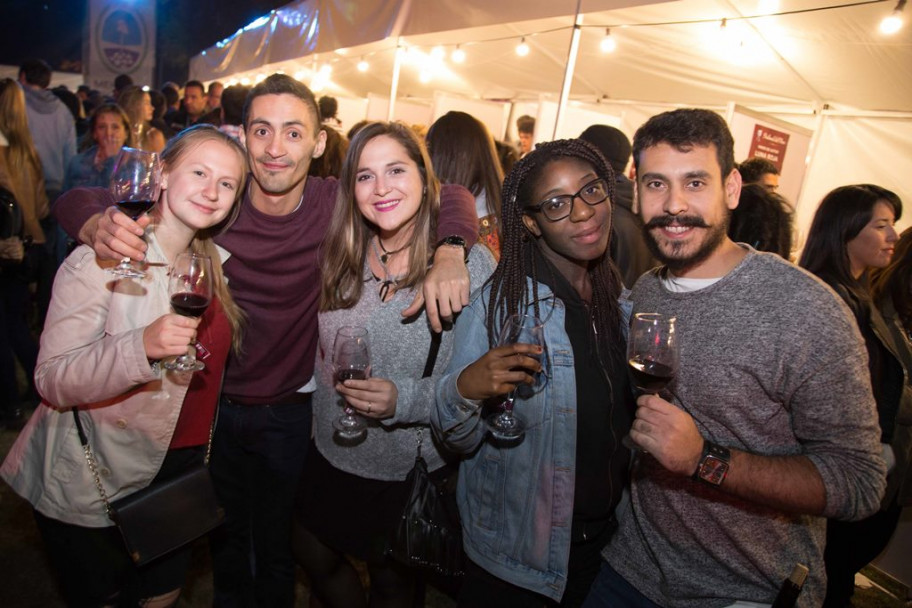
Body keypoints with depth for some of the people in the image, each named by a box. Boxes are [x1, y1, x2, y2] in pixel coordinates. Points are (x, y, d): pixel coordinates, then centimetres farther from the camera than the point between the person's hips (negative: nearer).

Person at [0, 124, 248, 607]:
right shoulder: (102, 261, -19)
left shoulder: (213, 259, 1)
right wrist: (142, 347, -39)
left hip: (176, 469, 6)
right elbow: (52, 381, -23)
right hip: (90, 485, -5)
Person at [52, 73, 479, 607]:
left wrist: (449, 252, -34)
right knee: (227, 537, 26)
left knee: (276, 548, 21)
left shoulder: (336, 203, -17)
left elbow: (449, 196, -12)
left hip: (289, 410, -1)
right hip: (216, 399, 1)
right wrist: (99, 225, -38)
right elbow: (77, 200, -13)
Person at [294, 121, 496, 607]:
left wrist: (404, 400, -30)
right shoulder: (341, 256, -4)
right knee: (314, 558, 26)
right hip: (332, 454, 5)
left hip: (412, 472, -4)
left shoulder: (469, 263, -20)